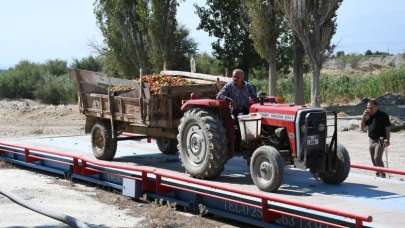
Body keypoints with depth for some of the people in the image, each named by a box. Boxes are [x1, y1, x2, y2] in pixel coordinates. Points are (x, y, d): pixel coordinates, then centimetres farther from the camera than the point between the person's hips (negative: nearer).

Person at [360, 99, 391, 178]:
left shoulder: (383, 115, -9)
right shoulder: (368, 116, 7)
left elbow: (387, 128, -9)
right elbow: (362, 128, 7)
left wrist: (387, 140, -15)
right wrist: (364, 117, -5)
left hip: (380, 140, -7)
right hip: (371, 140, 7)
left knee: (377, 158, -17)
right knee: (374, 160, 11)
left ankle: (382, 175, -9)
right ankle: (378, 175, 24)